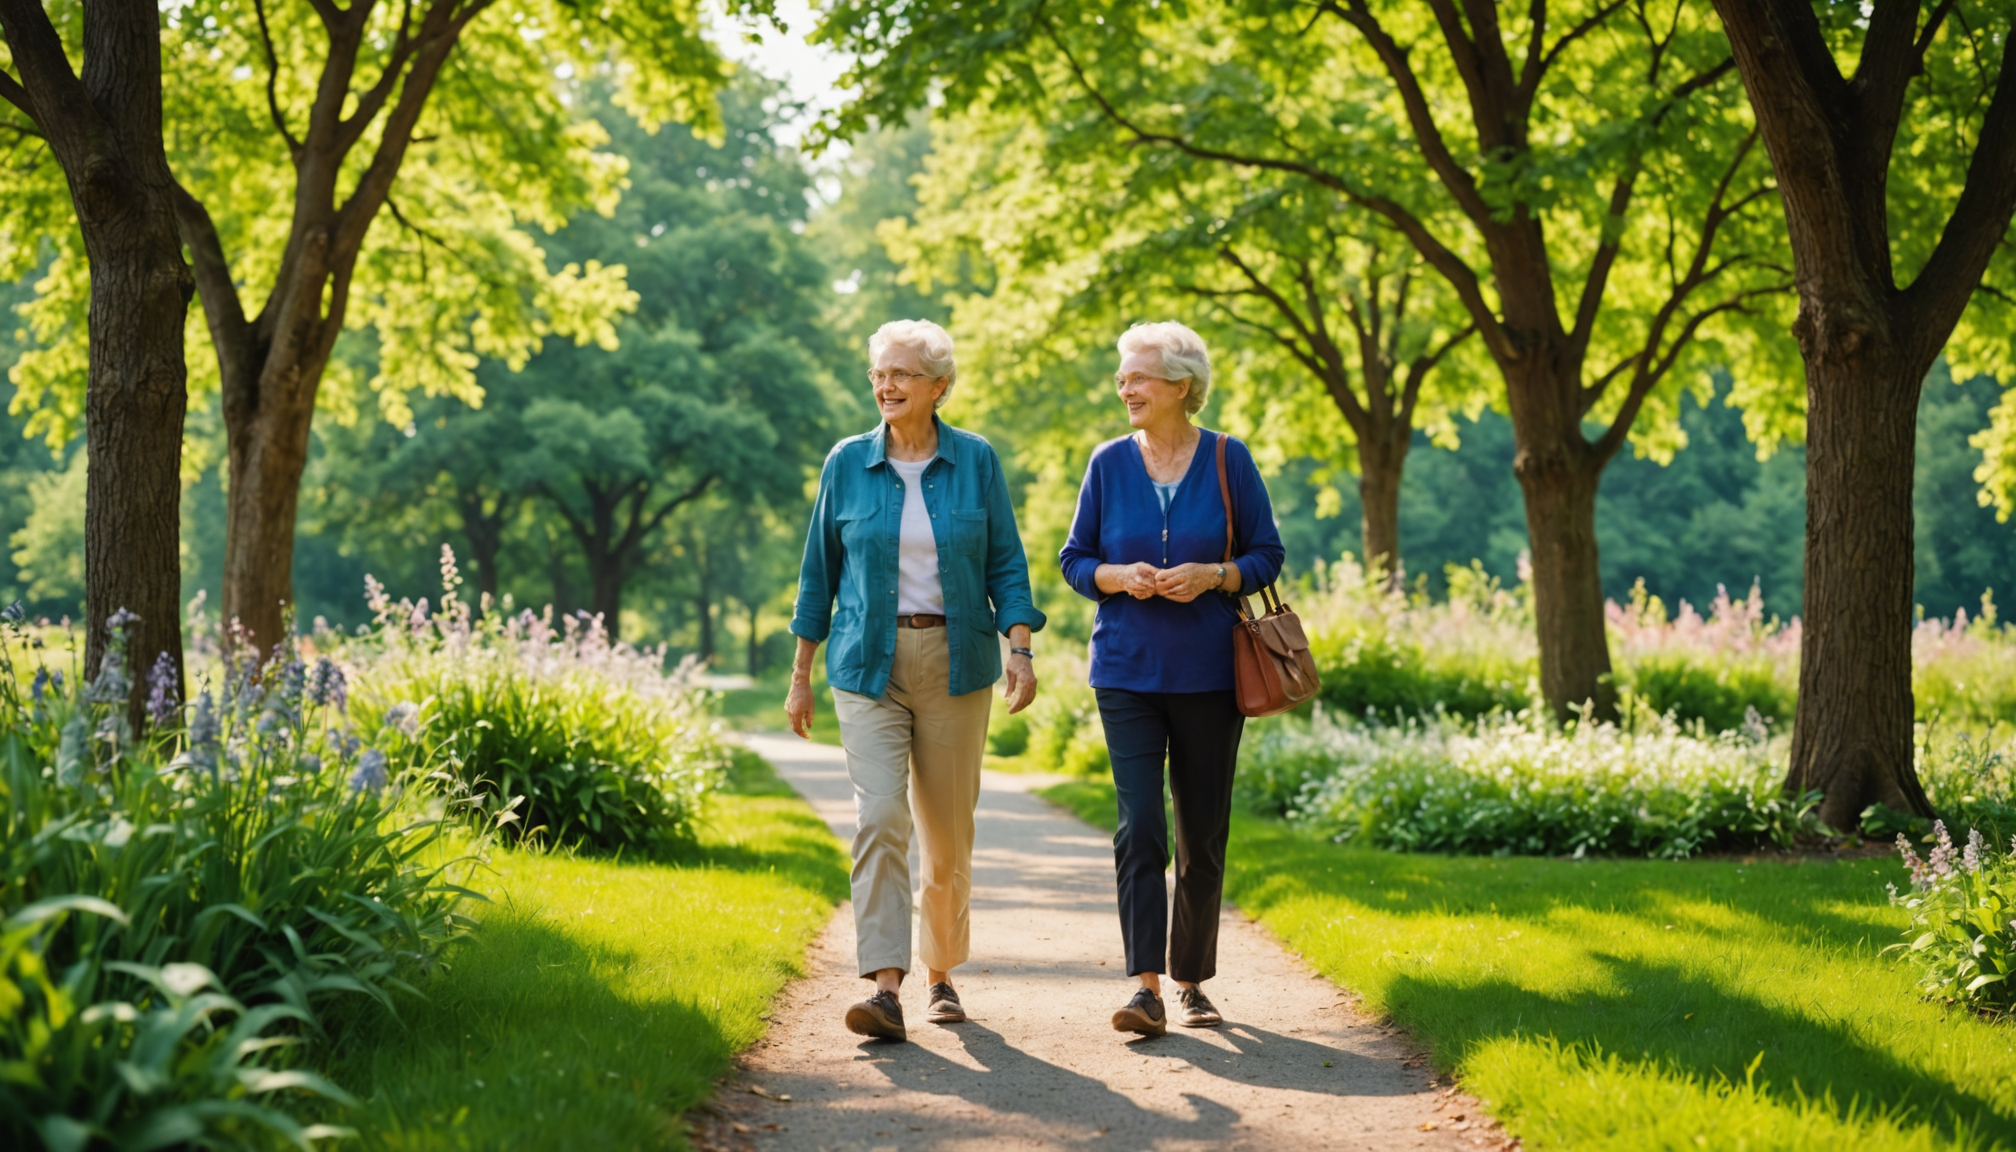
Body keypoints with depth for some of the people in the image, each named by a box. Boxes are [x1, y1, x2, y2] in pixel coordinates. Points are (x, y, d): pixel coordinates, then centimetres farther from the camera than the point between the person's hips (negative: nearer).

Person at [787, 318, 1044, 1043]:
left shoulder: (975, 461, 2)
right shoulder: (847, 463, 4)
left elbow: (1006, 563, 4)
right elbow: (821, 570, 10)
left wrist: (1020, 649, -10)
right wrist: (801, 674, 9)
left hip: (954, 664, 1)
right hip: (869, 665, 0)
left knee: (948, 833, 8)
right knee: (879, 818, -15)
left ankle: (941, 975, 27)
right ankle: (885, 988, -21)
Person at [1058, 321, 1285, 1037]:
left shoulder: (1228, 460, 0)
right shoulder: (1109, 463, 3)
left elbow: (1267, 556, 3)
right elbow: (1074, 560, 9)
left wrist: (1211, 576, -15)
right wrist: (1120, 576, -12)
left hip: (1209, 675, 0)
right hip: (1127, 673, 0)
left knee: (1202, 833, 7)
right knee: (1139, 827, -11)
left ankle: (1193, 979, 22)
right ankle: (1146, 987, -15)